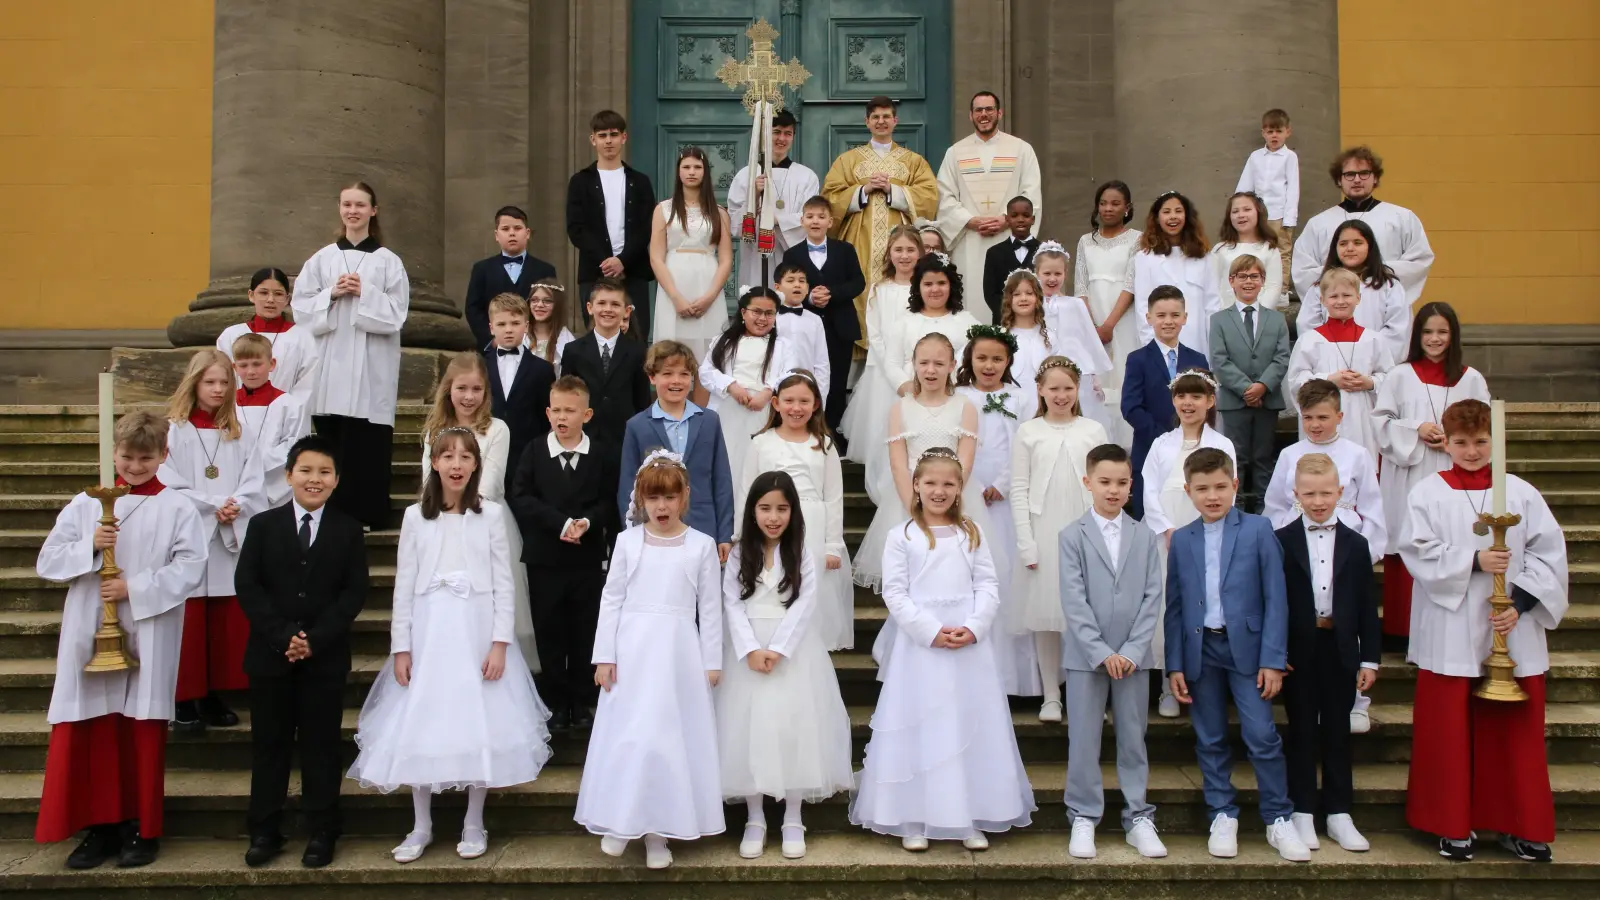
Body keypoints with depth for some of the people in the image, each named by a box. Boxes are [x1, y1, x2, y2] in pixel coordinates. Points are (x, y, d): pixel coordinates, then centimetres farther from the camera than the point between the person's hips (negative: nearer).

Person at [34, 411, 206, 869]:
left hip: (148, 639, -2)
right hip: (91, 636, 3)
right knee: (92, 732, 6)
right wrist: (89, 547, -12)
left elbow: (190, 569, -9)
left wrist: (135, 588, -16)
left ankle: (142, 828, 17)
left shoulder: (177, 509, -1)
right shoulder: (84, 504, 7)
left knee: (143, 733, 5)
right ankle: (100, 826, 19)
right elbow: (48, 562, 5)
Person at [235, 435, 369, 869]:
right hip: (270, 655, 1)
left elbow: (355, 592, -3)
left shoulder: (348, 530, 3)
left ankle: (321, 833, 15)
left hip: (326, 657, -1)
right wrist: (283, 636, -14)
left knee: (321, 746, 6)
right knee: (269, 745, 9)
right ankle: (264, 832, 19)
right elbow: (247, 587, -3)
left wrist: (316, 639, -15)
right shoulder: (263, 525, 4)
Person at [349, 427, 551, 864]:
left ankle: (473, 824, 19)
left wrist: (500, 642, -8)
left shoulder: (490, 514, -1)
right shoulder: (415, 516, 3)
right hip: (428, 632, 1)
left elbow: (503, 583, -1)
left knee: (479, 724, 4)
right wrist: (400, 647, -1)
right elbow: (404, 586, 3)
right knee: (420, 727, 5)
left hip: (477, 631, -1)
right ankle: (421, 826, 21)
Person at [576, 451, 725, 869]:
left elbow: (710, 607, 3)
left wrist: (711, 662, 1)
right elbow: (611, 598, 3)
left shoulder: (702, 545, 1)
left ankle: (659, 829, 13)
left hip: (678, 652, -1)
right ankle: (620, 821, 18)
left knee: (670, 736, 2)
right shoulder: (627, 540, 2)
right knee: (626, 734, 3)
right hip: (632, 649, 1)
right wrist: (604, 655, -2)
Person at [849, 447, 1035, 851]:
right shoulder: (902, 536, 0)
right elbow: (894, 593, -5)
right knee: (920, 728, 2)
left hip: (971, 644, 3)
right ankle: (913, 820, 10)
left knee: (971, 727, 7)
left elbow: (988, 586, 5)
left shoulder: (972, 533, 9)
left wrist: (974, 628, -12)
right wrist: (931, 630, -15)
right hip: (920, 644, -3)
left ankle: (971, 818, 17)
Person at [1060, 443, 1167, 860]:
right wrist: (1101, 652, -14)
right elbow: (1074, 602, -8)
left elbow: (1152, 599, 0)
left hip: (1133, 656, 2)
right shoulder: (1072, 537, -2)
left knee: (1133, 739, 10)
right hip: (1086, 655, -2)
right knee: (1084, 740, 4)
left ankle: (1138, 817, 20)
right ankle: (1083, 817, 15)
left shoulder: (1145, 538, 5)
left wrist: (1132, 651, -10)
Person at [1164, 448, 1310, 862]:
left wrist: (1273, 659, -8)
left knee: (1262, 735, -5)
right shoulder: (1181, 540, 6)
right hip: (1200, 650, 3)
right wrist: (1175, 664, 3)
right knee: (1210, 740, 9)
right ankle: (1223, 816, 21)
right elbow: (1174, 606, 7)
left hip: (1247, 647, -2)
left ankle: (1279, 819, 10)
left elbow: (1275, 598, -4)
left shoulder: (1258, 530, -2)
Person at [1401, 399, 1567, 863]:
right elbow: (1419, 552, -9)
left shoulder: (1521, 493, 3)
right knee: (1450, 732, 5)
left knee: (1516, 731, 9)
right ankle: (1454, 826, 18)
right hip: (1450, 635, -1)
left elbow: (1548, 554, -1)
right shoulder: (1428, 493, 0)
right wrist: (1473, 561, -20)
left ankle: (1523, 826, 23)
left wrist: (1520, 605, -11)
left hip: (1515, 634, 2)